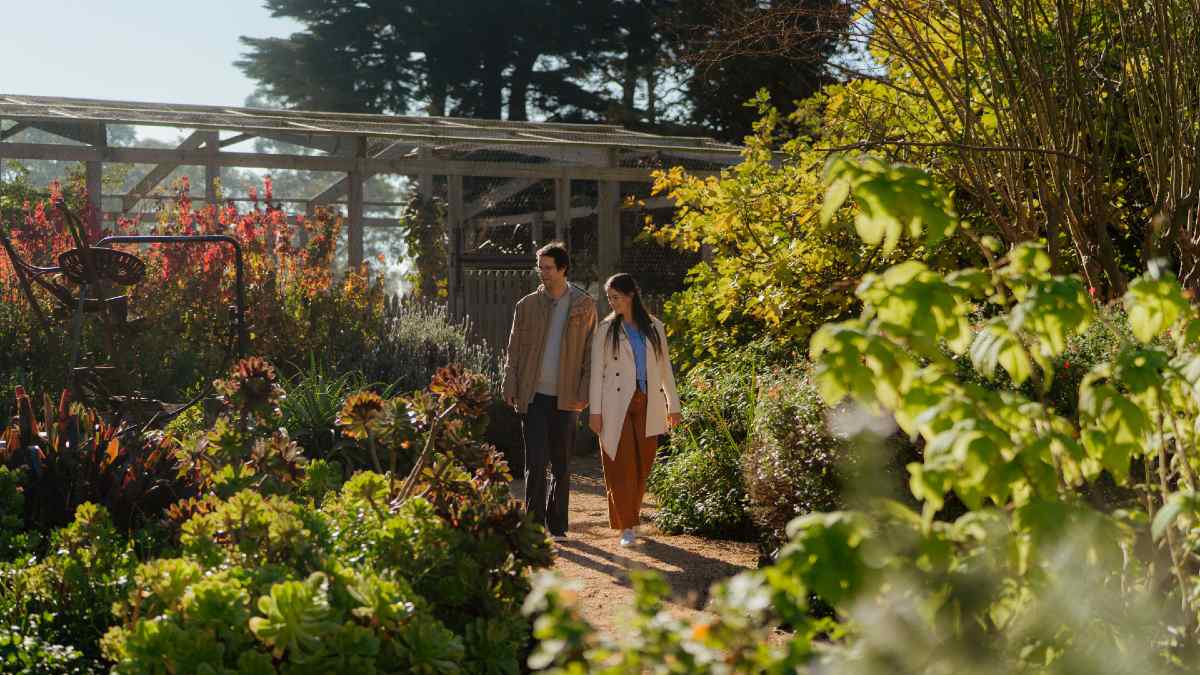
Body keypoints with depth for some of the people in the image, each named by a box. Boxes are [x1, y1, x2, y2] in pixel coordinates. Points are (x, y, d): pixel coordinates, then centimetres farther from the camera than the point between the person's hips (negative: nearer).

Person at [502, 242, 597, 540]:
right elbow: (514, 350, 9)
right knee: (536, 462, -5)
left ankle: (557, 525, 19)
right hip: (534, 395, 0)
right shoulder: (527, 305, 7)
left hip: (566, 397, 0)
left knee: (561, 465, 8)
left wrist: (584, 392, -5)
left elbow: (590, 351, 3)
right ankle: (535, 524, 3)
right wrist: (510, 387, -1)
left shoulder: (584, 305, 4)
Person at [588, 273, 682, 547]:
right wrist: (595, 411, -5)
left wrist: (673, 405, 12)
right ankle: (627, 527, -1)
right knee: (621, 465, -5)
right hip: (617, 406, -2)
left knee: (642, 466, 4)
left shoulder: (654, 327, 9)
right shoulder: (606, 329, 4)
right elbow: (596, 371, 2)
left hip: (648, 405, 2)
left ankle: (632, 518, 19)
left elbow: (665, 368, 14)